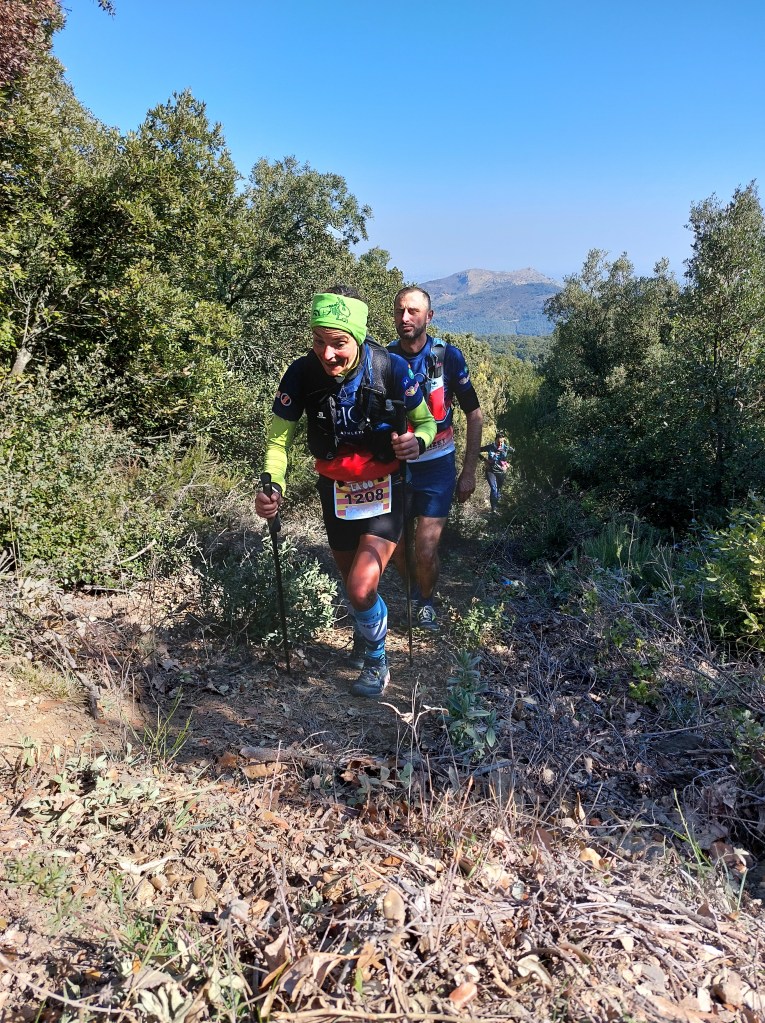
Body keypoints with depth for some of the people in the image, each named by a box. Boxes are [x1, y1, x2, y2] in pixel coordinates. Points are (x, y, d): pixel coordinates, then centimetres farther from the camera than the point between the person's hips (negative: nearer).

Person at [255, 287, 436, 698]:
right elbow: (278, 439, -11)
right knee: (352, 584, 19)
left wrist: (417, 441, -30)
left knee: (361, 589, -17)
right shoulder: (302, 373, -19)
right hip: (336, 494, 3)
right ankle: (366, 634, 54)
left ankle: (375, 662, 13)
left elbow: (426, 421, -6)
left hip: (384, 493, -3)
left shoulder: (391, 368, -22)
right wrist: (272, 486, -29)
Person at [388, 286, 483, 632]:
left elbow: (474, 414, -1)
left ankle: (426, 600, 24)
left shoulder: (448, 356, -9)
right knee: (396, 549, 5)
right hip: (394, 464, 2)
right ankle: (412, 592, 37)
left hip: (436, 464, -2)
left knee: (426, 551, -7)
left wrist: (469, 471, -2)